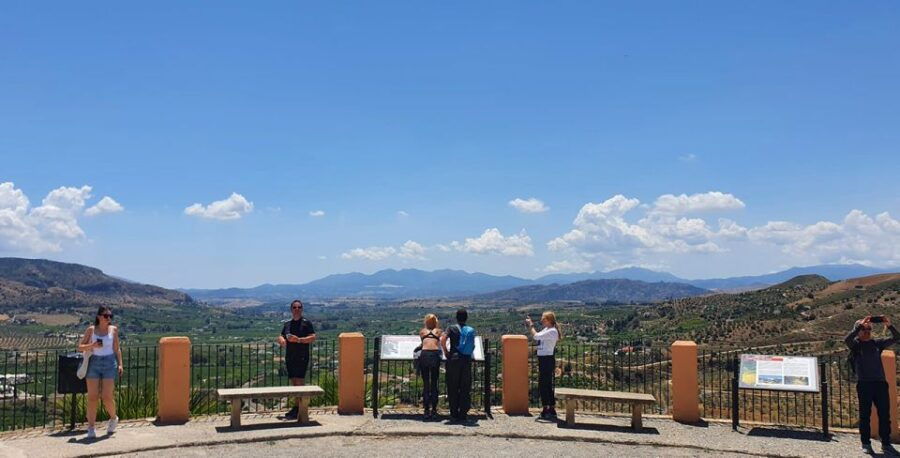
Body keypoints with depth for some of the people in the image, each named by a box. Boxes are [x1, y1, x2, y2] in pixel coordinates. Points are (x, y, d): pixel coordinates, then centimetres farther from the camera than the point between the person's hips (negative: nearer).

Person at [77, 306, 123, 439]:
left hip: (109, 363, 0)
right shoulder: (91, 330, 3)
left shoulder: (113, 329, 6)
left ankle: (113, 418, 23)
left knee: (107, 396, -4)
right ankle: (91, 427, 4)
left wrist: (120, 364, 4)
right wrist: (92, 345, -13)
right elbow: (80, 347, 5)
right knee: (92, 397, -2)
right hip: (94, 363, 0)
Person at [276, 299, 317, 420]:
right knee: (294, 383, 10)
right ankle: (297, 407, 18)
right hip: (289, 357, 6)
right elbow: (281, 337, 21)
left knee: (299, 382, -11)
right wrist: (281, 340, -4)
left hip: (302, 357, -6)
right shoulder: (287, 324, 15)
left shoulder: (307, 323, -2)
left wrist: (298, 340, -19)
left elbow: (313, 337, -9)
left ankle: (297, 409, -10)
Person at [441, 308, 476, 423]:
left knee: (453, 388, 6)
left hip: (454, 359, -2)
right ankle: (463, 415, 8)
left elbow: (443, 340, -14)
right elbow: (473, 346, 12)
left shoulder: (452, 328, 0)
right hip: (467, 360, 2)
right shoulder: (471, 330, 8)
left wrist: (446, 352, -2)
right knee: (465, 389, 7)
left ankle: (454, 414, 7)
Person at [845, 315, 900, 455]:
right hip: (864, 384, -3)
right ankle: (866, 443, 9)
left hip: (880, 383, 3)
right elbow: (847, 339, -20)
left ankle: (886, 444, 13)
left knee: (885, 414, 4)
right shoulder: (855, 344, 2)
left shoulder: (877, 343, 12)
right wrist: (860, 325, -25)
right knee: (865, 415, 2)